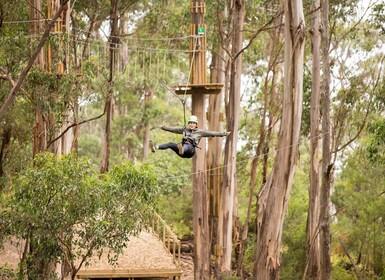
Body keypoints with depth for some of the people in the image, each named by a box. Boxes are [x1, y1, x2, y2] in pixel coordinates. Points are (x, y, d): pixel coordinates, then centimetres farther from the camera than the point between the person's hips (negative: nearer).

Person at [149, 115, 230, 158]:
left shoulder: (200, 132, 14)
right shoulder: (185, 130, 24)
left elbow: (212, 133, 10)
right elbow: (173, 129, 31)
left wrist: (224, 134, 5)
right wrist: (164, 128, 32)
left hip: (190, 150, -4)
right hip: (183, 152, 4)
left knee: (186, 146, -39)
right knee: (171, 144, -20)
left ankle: (182, 149, -77)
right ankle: (156, 147, -44)